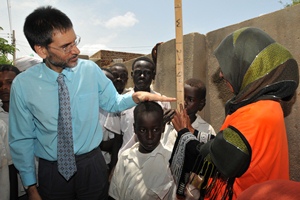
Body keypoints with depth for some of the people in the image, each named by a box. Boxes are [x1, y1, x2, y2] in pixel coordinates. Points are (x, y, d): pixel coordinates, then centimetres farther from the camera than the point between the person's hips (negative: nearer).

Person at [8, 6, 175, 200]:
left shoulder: (91, 70, -11)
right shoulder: (23, 84, -13)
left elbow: (112, 102, 2)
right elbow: (22, 139, -3)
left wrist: (135, 97, -19)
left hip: (92, 166, 1)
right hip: (51, 171, 0)